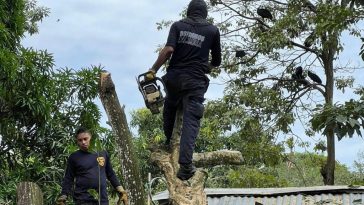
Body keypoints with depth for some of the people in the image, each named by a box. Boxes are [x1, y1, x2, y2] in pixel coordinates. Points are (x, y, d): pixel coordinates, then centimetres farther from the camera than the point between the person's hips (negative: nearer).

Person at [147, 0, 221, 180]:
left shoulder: (178, 25, 5)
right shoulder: (212, 30, 6)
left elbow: (168, 49, -11)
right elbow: (217, 61, 14)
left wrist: (153, 70, -9)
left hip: (174, 78, 2)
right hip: (195, 81, -2)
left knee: (170, 106, 31)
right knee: (191, 121, -8)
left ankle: (167, 141, 37)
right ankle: (185, 165, -20)